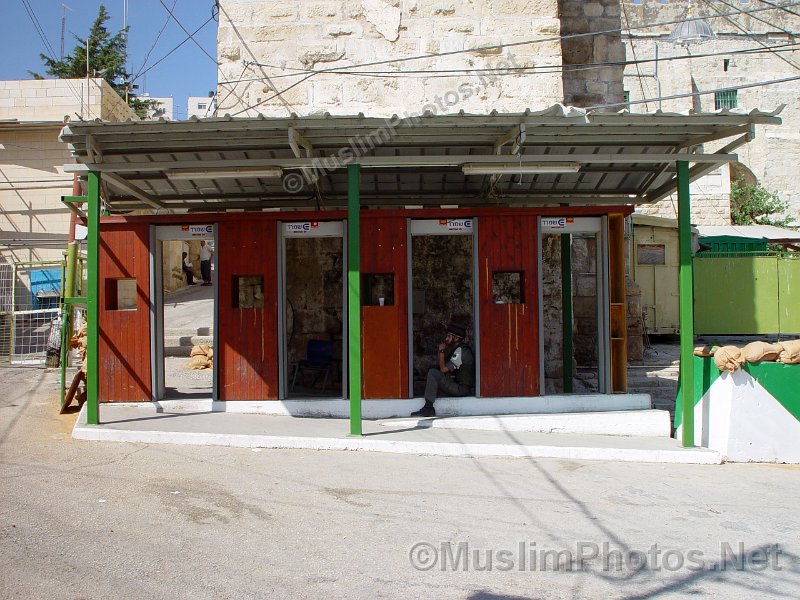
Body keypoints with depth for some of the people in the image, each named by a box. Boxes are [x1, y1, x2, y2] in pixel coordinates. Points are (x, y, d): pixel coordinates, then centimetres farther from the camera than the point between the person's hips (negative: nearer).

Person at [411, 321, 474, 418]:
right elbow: (438, 366, 17)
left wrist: (442, 351, -10)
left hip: (462, 389, -11)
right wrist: (441, 350, 5)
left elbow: (443, 369, -18)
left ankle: (428, 408, -20)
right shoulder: (454, 349, 16)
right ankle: (428, 407, 5)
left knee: (433, 373, -20)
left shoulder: (461, 351, -15)